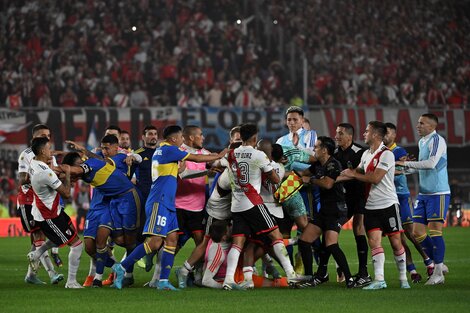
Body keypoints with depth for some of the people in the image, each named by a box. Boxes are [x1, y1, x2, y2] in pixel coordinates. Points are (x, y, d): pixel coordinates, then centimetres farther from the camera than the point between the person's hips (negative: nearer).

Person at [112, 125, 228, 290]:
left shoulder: (160, 151, 20)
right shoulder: (168, 150, -8)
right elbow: (197, 158, -5)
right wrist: (218, 156, 8)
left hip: (167, 203, 10)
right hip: (159, 202, -10)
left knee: (172, 239, 3)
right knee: (155, 242, -14)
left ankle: (163, 281, 0)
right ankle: (122, 267, -10)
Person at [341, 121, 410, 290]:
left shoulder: (386, 154, -12)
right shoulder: (366, 154, 13)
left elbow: (375, 178, -18)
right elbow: (357, 172, 21)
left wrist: (353, 174, -8)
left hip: (388, 204, -6)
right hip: (371, 206, 6)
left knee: (395, 242, 0)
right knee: (374, 241, -8)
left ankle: (403, 278, 11)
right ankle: (379, 279, -12)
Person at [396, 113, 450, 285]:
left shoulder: (437, 140, -12)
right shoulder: (422, 142, 15)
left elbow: (431, 163, -24)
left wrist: (407, 163, -18)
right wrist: (408, 165, 7)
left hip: (438, 193, -9)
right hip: (424, 193, 9)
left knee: (434, 230, -7)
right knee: (418, 232, 4)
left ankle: (438, 273, 1)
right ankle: (438, 264, 17)